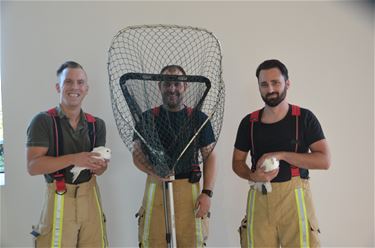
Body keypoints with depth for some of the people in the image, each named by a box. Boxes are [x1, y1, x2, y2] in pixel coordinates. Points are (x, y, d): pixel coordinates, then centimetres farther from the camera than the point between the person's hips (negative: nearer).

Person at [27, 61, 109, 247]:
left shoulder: (97, 124, 8)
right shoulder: (43, 121, -7)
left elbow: (97, 169, 11)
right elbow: (33, 166, -14)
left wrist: (100, 166, -13)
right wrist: (73, 159, -24)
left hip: (90, 196, 4)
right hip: (60, 199, -4)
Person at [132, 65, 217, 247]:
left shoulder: (199, 118, 5)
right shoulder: (147, 118, 5)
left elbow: (209, 157, 5)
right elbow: (137, 153, 6)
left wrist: (207, 192, -4)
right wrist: (152, 172, -14)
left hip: (189, 189, 0)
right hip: (156, 187, 0)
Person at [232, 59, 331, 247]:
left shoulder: (304, 118, 1)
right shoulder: (249, 122, 7)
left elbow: (324, 160, -6)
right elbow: (237, 161, 13)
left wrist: (280, 155, -15)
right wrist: (253, 176, -9)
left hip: (294, 196, -2)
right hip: (259, 197, 2)